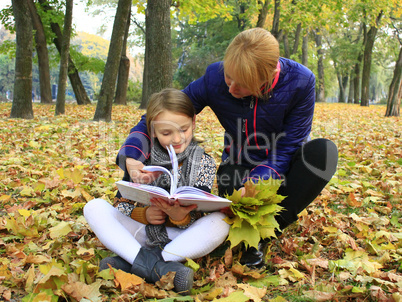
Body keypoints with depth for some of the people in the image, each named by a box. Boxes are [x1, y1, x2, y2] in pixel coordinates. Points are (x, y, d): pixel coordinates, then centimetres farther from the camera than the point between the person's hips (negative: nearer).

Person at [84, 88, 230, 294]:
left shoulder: (204, 163, -3)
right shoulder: (144, 160, -1)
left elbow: (195, 218, -8)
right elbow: (121, 203, 2)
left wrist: (179, 217, -31)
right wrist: (142, 214, -19)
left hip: (181, 237, -1)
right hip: (142, 233, 2)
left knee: (220, 222, -30)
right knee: (94, 207, -17)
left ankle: (130, 261, -31)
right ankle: (156, 265, -34)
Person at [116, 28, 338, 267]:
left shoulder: (300, 82, -23)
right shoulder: (214, 78, -20)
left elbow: (286, 151, -20)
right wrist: (130, 157, -30)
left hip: (282, 167, 0)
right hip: (241, 166, 0)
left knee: (324, 151, -32)